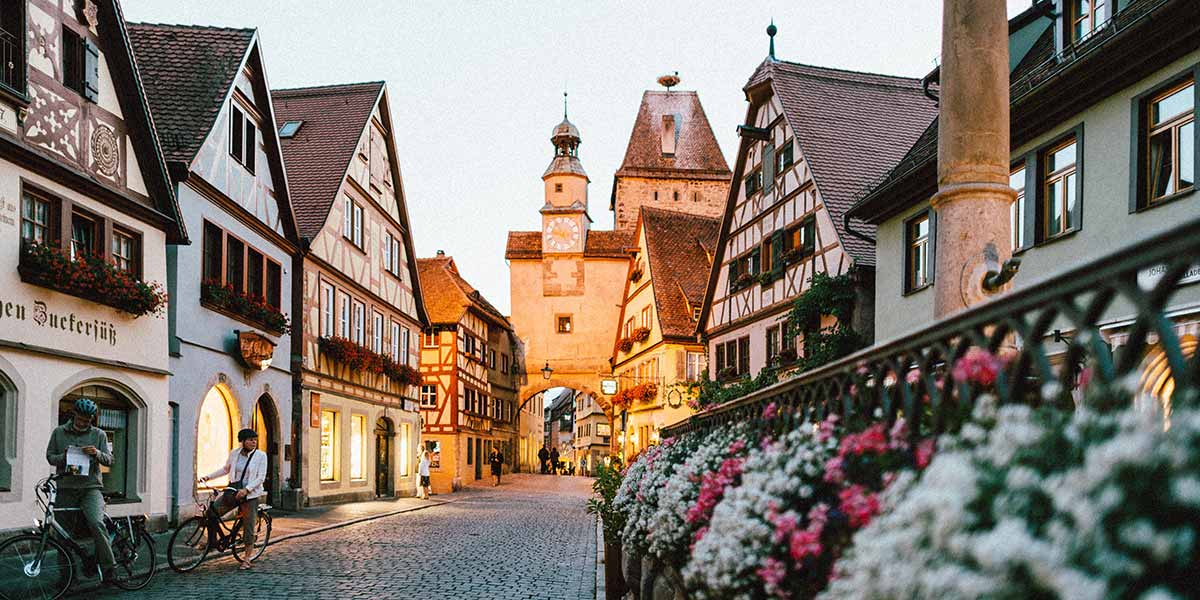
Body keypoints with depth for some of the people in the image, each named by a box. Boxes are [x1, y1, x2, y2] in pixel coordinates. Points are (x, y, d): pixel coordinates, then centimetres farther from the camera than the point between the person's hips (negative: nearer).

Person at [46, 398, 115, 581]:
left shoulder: (98, 434, 7)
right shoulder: (59, 432, 9)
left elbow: (109, 460, 5)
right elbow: (49, 456, 11)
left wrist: (97, 453, -16)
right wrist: (63, 457, -10)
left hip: (91, 487, -3)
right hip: (66, 489, 3)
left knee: (96, 523, -24)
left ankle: (108, 568, -21)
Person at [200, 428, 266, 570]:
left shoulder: (260, 456, -6)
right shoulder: (234, 453, 4)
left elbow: (261, 477, -12)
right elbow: (226, 469, 19)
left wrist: (246, 489, -24)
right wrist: (208, 476, 10)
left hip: (251, 494, -3)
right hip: (233, 491, 4)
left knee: (249, 527, -1)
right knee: (212, 511, -11)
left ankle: (247, 558, 12)